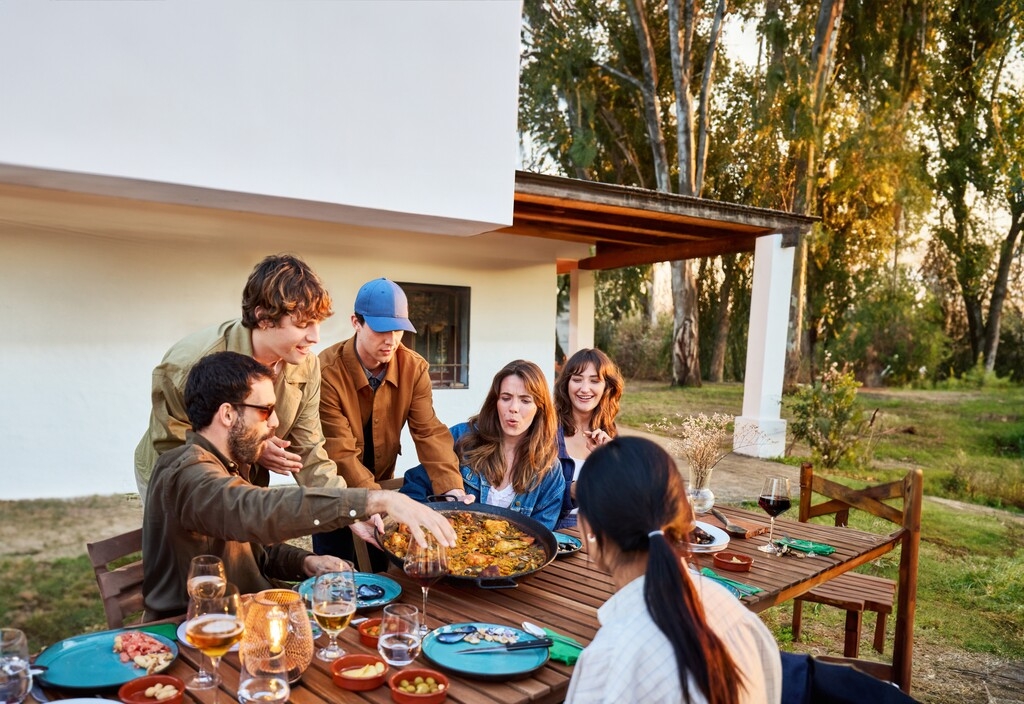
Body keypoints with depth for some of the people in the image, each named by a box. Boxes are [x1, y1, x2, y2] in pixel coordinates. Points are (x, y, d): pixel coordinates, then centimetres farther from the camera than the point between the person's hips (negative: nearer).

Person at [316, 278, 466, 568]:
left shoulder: (414, 368, -13)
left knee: (381, 571, 16)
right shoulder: (328, 371, -26)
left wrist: (451, 488, -30)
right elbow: (340, 454, -27)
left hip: (382, 482, 4)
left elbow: (429, 431, -16)